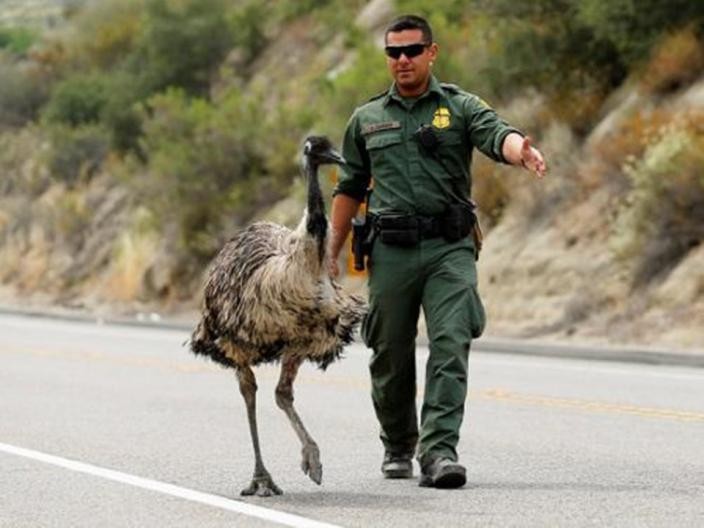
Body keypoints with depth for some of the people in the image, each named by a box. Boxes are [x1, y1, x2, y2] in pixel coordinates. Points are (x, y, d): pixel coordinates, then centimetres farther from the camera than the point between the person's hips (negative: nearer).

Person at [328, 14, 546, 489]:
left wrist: (521, 151, -40)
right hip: (391, 253, 2)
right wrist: (333, 253, 14)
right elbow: (349, 190, 18)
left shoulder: (460, 108, 4)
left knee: (451, 346, -15)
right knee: (391, 357, 8)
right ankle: (398, 447, 28)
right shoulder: (366, 120, 12)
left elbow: (496, 134, -16)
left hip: (450, 249, -2)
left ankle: (439, 450, -19)